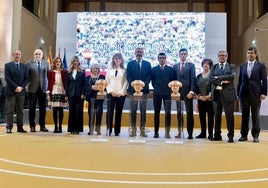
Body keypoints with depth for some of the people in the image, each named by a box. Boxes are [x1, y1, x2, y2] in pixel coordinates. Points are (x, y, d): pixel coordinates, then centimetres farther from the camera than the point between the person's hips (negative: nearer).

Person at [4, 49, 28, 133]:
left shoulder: (24, 66, 13)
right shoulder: (8, 65, 3)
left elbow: (26, 78, 9)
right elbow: (7, 78, -6)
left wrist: (21, 87, -6)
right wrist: (16, 87, -13)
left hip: (21, 91, 3)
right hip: (11, 91, -3)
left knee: (20, 110, 5)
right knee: (10, 110, -2)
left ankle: (20, 127, 8)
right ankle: (9, 128, 2)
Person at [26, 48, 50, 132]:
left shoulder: (46, 64, 10)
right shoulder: (29, 64, 4)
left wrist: (48, 86, 2)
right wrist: (27, 84, -5)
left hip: (43, 88, 2)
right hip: (33, 88, -2)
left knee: (43, 109, 4)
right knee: (32, 108, 3)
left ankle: (42, 126, 14)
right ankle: (32, 126, 12)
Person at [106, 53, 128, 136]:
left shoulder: (124, 71, 5)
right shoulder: (110, 70, 12)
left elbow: (126, 82, 0)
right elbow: (107, 82, 8)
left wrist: (121, 92, -9)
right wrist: (111, 91, -5)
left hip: (120, 94, -1)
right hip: (111, 94, 1)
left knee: (119, 112, 1)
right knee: (109, 112, -5)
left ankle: (117, 131, 6)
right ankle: (108, 130, 0)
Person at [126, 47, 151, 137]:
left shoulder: (147, 64, 10)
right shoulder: (130, 64, 10)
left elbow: (149, 76, 3)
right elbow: (128, 76, 2)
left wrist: (144, 84, -13)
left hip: (144, 89, 0)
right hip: (133, 89, 0)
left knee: (143, 110, 1)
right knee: (133, 110, 0)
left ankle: (142, 130, 6)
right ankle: (133, 130, 5)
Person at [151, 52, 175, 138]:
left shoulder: (170, 69, 7)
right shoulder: (154, 69, 8)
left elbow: (172, 80, 6)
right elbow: (153, 81, 9)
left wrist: (169, 89, 0)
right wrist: (156, 88, 3)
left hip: (167, 93, 0)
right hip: (157, 93, 1)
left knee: (168, 113, -4)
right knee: (157, 112, 3)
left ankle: (167, 132, 1)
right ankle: (156, 132, 8)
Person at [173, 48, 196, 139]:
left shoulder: (191, 65, 6)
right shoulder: (175, 66, 14)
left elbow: (193, 79, -2)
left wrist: (191, 91, -11)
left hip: (188, 92, -2)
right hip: (178, 92, 3)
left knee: (189, 113, -1)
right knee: (179, 113, 4)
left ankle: (190, 133, 2)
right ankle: (180, 132, 9)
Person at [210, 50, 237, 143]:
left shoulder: (231, 66, 8)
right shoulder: (214, 67, 14)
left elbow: (232, 76, -11)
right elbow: (211, 79, -1)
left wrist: (218, 77, -11)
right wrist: (222, 81, -13)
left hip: (228, 93, -2)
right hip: (216, 93, 2)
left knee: (229, 115, -2)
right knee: (217, 115, 7)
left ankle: (230, 136, 5)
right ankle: (217, 135, 15)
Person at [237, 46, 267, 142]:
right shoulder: (242, 66, 12)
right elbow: (240, 80, 12)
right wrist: (238, 93, 8)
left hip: (256, 94, -3)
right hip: (244, 94, 3)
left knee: (255, 116, 3)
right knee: (244, 115, 6)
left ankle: (255, 135, 11)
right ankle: (244, 135, 13)